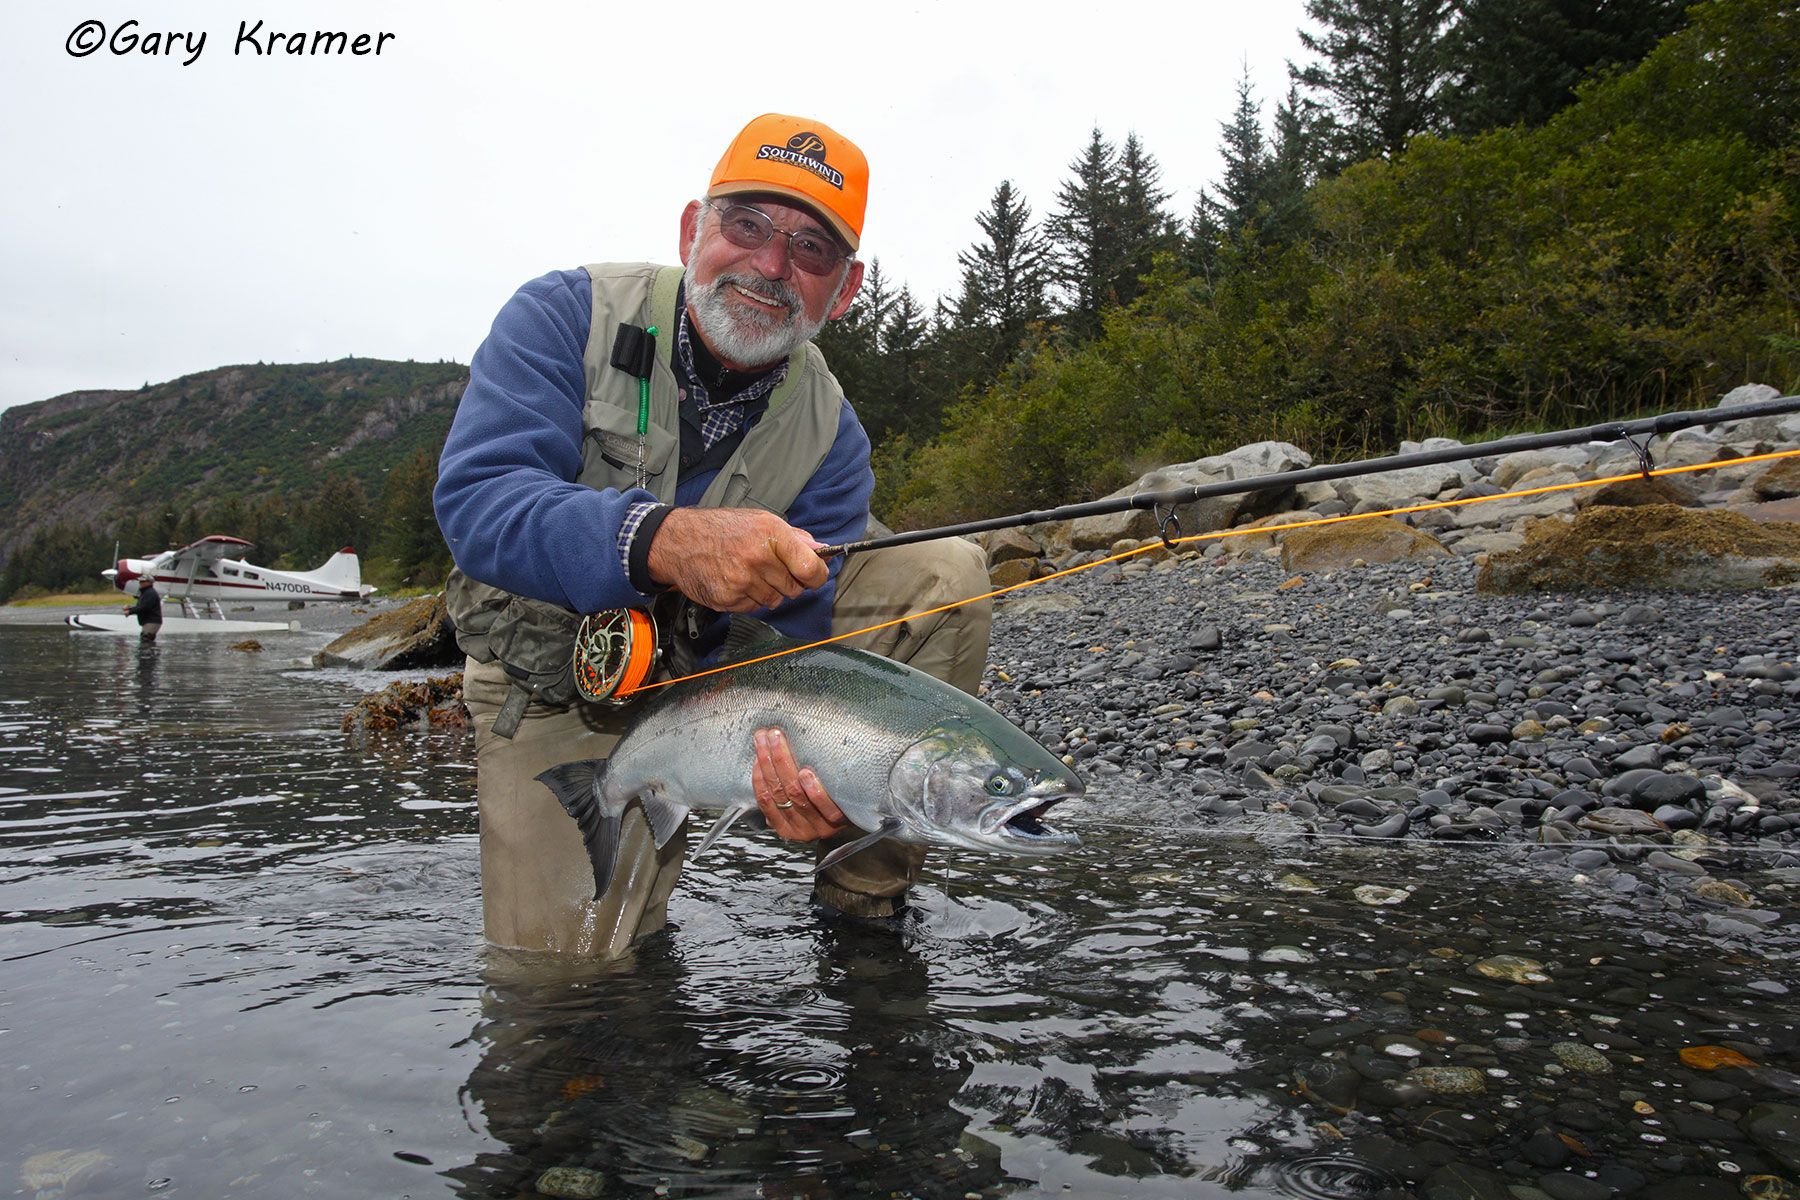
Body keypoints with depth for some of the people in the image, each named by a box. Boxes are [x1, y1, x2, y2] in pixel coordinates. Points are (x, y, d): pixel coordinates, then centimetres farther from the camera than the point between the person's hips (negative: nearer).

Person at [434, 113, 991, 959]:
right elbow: (474, 498, -30)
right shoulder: (566, 314, -16)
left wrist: (802, 762, -38)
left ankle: (865, 897, -3)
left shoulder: (829, 438, -10)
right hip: (562, 699, -2)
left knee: (943, 576, -13)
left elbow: (788, 641, -15)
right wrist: (662, 539, -49)